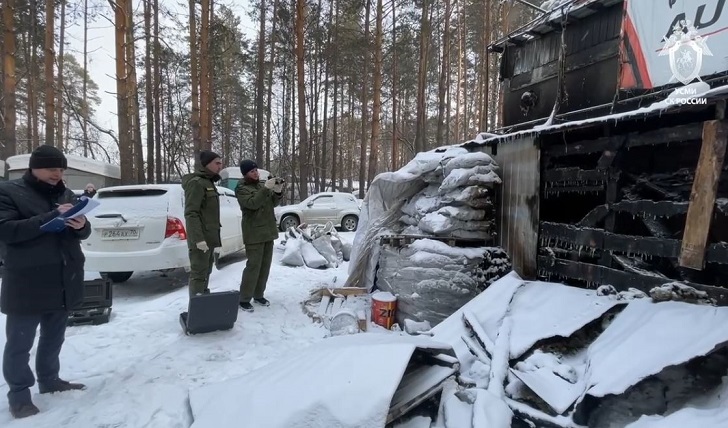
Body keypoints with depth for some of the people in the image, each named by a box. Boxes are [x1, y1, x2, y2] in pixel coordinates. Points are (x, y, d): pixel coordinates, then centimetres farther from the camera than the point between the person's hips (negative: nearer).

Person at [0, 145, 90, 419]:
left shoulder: (66, 194, 10)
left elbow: (83, 233, 13)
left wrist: (81, 225, -11)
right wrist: (52, 217, -25)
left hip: (63, 282, 5)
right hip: (26, 285, -5)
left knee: (54, 338, 17)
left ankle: (49, 380, 32)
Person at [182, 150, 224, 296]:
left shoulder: (208, 182, 18)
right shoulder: (196, 183, -11)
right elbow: (191, 213, -20)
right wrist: (198, 239, -26)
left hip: (209, 238, 10)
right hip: (201, 239, -10)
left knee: (205, 273, 16)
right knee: (198, 274, -7)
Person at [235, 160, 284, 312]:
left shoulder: (261, 186, 14)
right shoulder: (241, 189, -7)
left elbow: (273, 203, 13)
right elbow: (252, 203, -23)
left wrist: (277, 192, -6)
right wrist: (266, 188, -28)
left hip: (268, 232, 7)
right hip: (254, 234, -7)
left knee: (265, 265, 11)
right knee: (253, 266, -8)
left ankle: (258, 295, 22)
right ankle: (244, 299, 1)